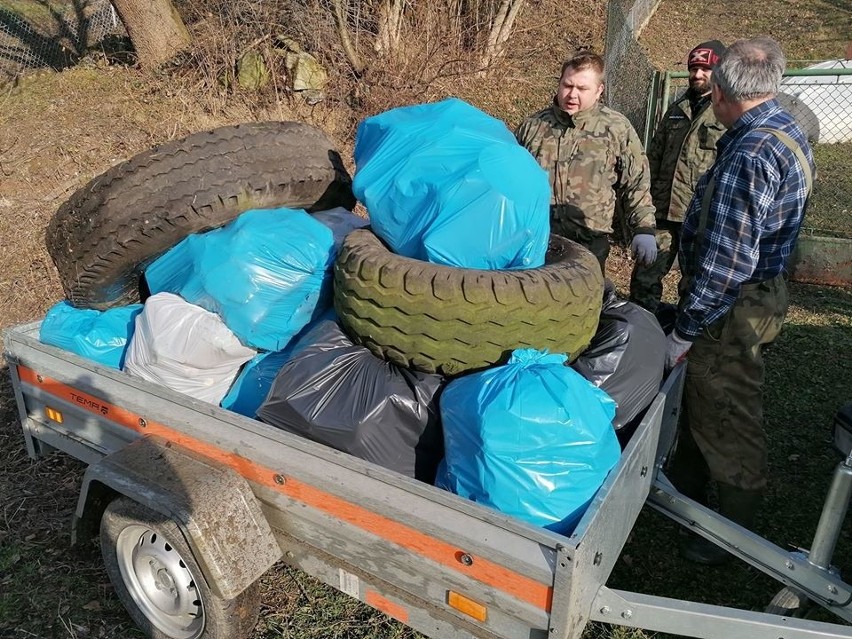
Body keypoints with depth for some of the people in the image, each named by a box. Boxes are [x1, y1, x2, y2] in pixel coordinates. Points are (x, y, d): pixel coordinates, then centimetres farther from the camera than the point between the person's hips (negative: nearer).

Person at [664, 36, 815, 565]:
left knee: (726, 419, 6)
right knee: (701, 399, 23)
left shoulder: (750, 153, -26)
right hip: (763, 288, 10)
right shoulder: (789, 130, 7)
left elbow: (725, 262, -28)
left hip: (734, 308, -10)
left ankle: (737, 531, 25)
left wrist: (684, 330, -20)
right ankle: (685, 487, 42)